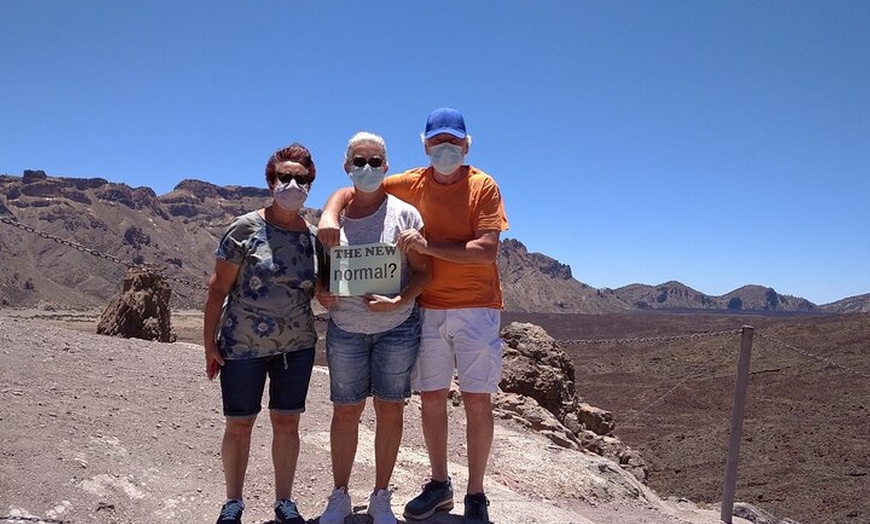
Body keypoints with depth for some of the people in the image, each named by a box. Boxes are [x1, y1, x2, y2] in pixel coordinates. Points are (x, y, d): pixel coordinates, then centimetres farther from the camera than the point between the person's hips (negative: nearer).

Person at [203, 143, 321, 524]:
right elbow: (218, 288, -7)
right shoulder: (246, 228, -9)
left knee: (287, 423, 10)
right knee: (239, 424, 8)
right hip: (242, 346, -3)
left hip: (296, 346, 3)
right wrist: (209, 343, -8)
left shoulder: (314, 236, 2)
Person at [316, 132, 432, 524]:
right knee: (345, 411, 7)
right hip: (345, 329, 2)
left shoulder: (403, 213, -4)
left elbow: (423, 271, -4)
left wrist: (397, 302, -20)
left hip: (397, 327, -1)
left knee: (390, 409, 7)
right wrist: (320, 293, -8)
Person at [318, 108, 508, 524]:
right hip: (428, 308, 3)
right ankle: (439, 484, 28)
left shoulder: (483, 187, -5)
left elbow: (487, 251, -15)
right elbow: (347, 192, 7)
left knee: (477, 400, 2)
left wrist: (429, 246, -23)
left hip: (475, 309, -3)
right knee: (431, 398, 10)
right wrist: (329, 216, -15)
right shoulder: (412, 184, 4)